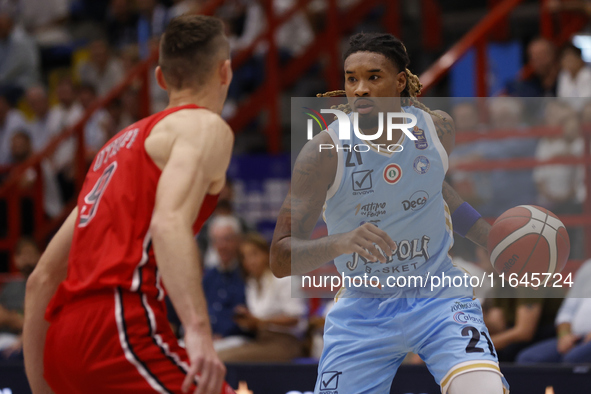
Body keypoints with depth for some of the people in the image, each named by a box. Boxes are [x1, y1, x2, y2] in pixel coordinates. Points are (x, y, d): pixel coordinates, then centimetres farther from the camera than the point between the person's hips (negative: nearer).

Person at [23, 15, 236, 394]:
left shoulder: (121, 144, 29)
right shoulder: (206, 127, 4)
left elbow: (42, 279, 27)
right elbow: (170, 221, -18)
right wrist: (198, 330, -30)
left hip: (63, 342, 9)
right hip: (119, 327, -9)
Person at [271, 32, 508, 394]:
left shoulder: (438, 128, -5)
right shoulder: (324, 153, -17)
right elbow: (280, 260, -21)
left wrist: (489, 235, 11)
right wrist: (341, 242, -39)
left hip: (438, 298, 1)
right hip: (363, 310, -1)